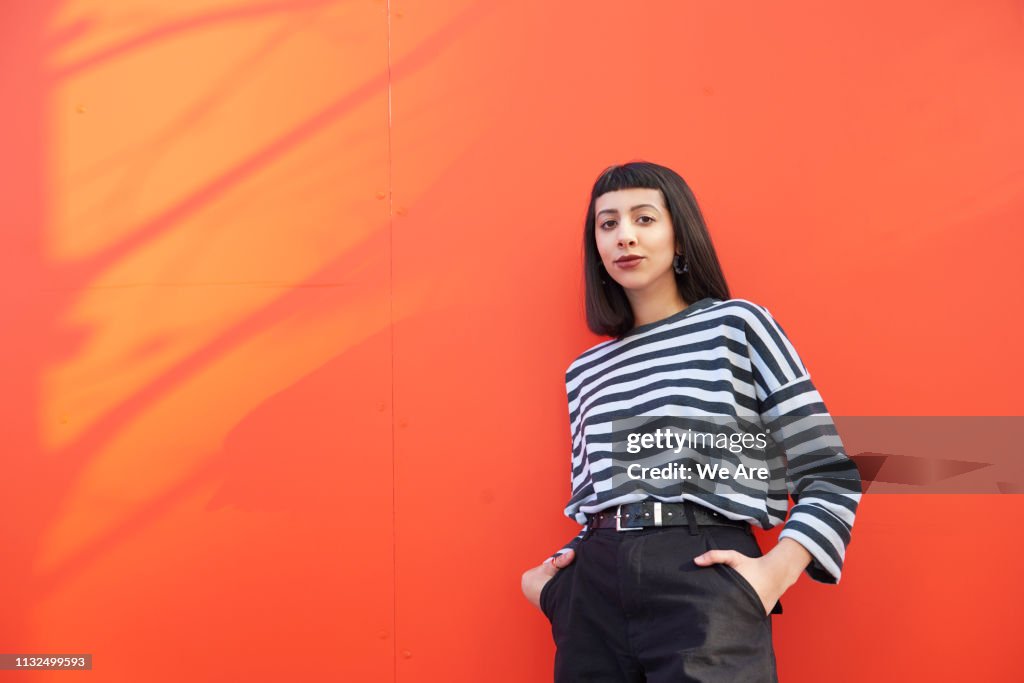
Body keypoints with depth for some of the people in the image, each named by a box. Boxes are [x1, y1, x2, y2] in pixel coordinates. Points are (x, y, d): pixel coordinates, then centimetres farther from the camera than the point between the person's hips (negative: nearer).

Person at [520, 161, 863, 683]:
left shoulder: (738, 324, 3)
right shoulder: (586, 371, 15)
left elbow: (831, 476, -1)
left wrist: (776, 570, -14)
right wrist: (541, 579, 3)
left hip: (705, 584, -4)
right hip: (593, 589, 4)